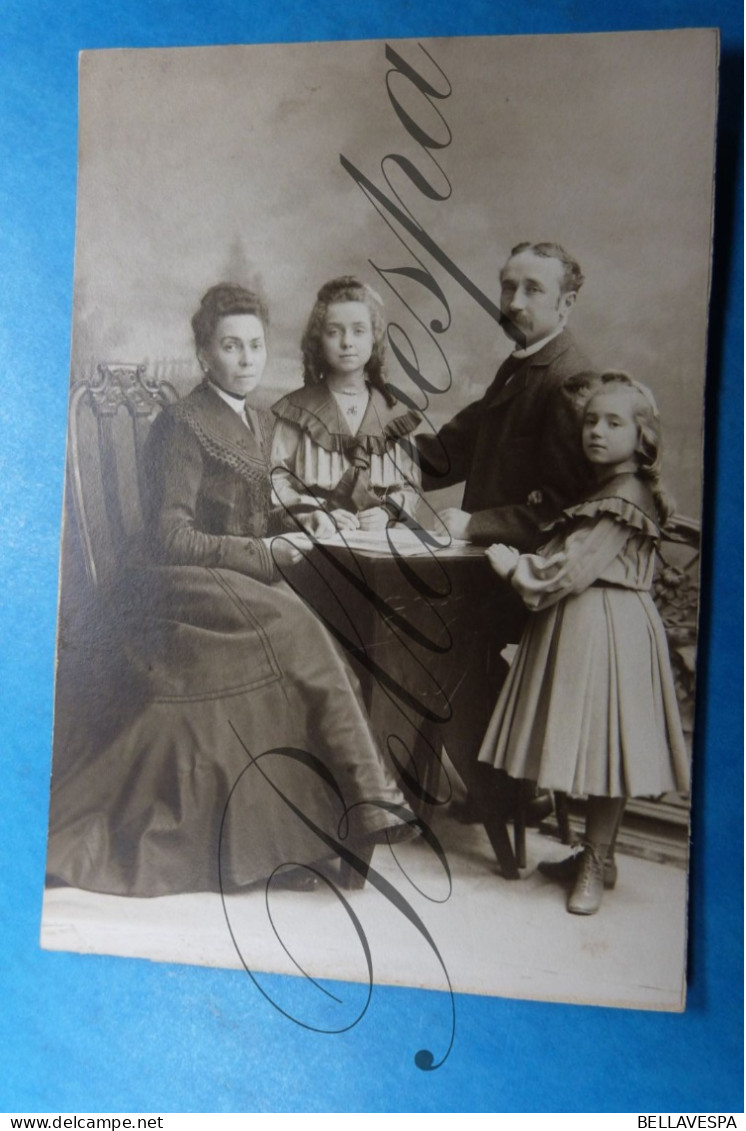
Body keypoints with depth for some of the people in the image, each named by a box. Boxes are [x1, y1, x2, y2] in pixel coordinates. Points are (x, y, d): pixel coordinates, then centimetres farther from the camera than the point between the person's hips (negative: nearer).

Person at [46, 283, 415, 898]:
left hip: (242, 584, 7)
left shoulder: (260, 422, 17)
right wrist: (263, 555, -20)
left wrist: (289, 527, 2)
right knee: (295, 629, -29)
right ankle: (364, 799, -25)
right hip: (184, 584, -7)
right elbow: (170, 537, -13)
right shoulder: (183, 423, -7)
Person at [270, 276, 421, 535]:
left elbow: (410, 484, 13)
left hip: (380, 541, 3)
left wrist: (388, 511, -5)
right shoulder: (295, 410, 5)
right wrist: (314, 515, -15)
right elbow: (275, 480, -1)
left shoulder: (394, 411, 11)